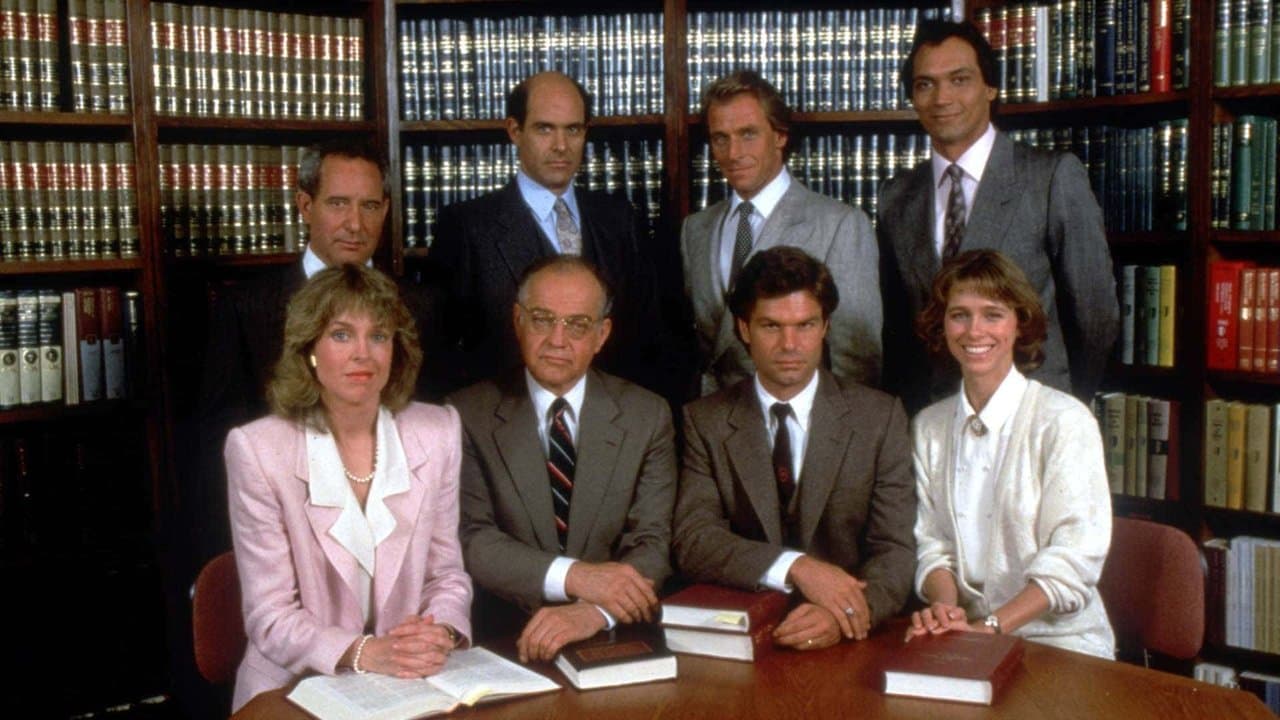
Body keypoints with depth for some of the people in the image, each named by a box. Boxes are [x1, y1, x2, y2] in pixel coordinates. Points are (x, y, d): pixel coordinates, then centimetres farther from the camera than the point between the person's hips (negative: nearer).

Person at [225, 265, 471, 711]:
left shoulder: (437, 432, -1)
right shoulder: (257, 449, -10)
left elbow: (447, 573, 5)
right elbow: (270, 616, -9)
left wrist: (440, 635, -15)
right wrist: (365, 653, -23)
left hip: (411, 683, 2)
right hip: (297, 690, -2)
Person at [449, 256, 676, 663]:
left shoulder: (647, 416, 6)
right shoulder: (470, 415, 3)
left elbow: (653, 543, -3)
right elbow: (471, 538, -7)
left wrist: (593, 612, -22)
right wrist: (572, 575, -21)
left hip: (617, 639, 3)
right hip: (504, 638, -2)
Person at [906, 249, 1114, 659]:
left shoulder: (1065, 421, -7)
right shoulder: (928, 427, 7)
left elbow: (1074, 559, -12)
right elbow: (931, 542, 7)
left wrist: (989, 627, -21)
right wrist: (946, 607, -13)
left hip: (1060, 643, -3)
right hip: (966, 636, 3)